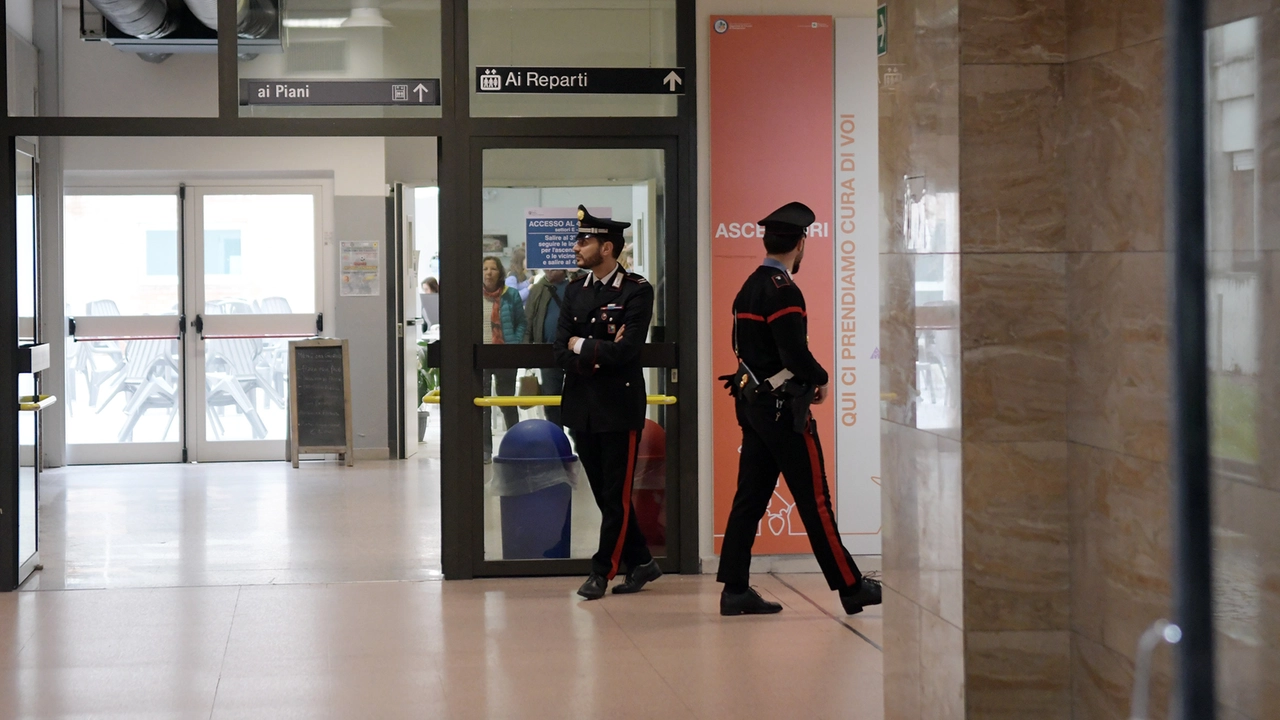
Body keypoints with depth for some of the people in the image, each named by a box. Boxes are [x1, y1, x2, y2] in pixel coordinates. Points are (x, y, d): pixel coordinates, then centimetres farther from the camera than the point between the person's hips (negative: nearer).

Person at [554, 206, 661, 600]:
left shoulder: (637, 291, -7)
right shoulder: (574, 292, 11)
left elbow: (626, 349, -18)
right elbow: (561, 352, 4)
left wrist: (582, 345, -8)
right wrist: (600, 352, -12)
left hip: (620, 407, -6)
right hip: (581, 405, 6)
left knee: (616, 494, 0)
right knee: (604, 493, 10)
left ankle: (603, 570, 8)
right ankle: (640, 562, 21)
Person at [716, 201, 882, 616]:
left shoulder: (747, 289, 13)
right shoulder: (783, 291, -16)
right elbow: (796, 353, -23)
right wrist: (820, 379, -4)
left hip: (753, 406, 9)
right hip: (785, 410, -9)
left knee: (750, 497, 8)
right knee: (814, 500, -3)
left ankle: (735, 590, 7)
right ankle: (851, 588, 4)